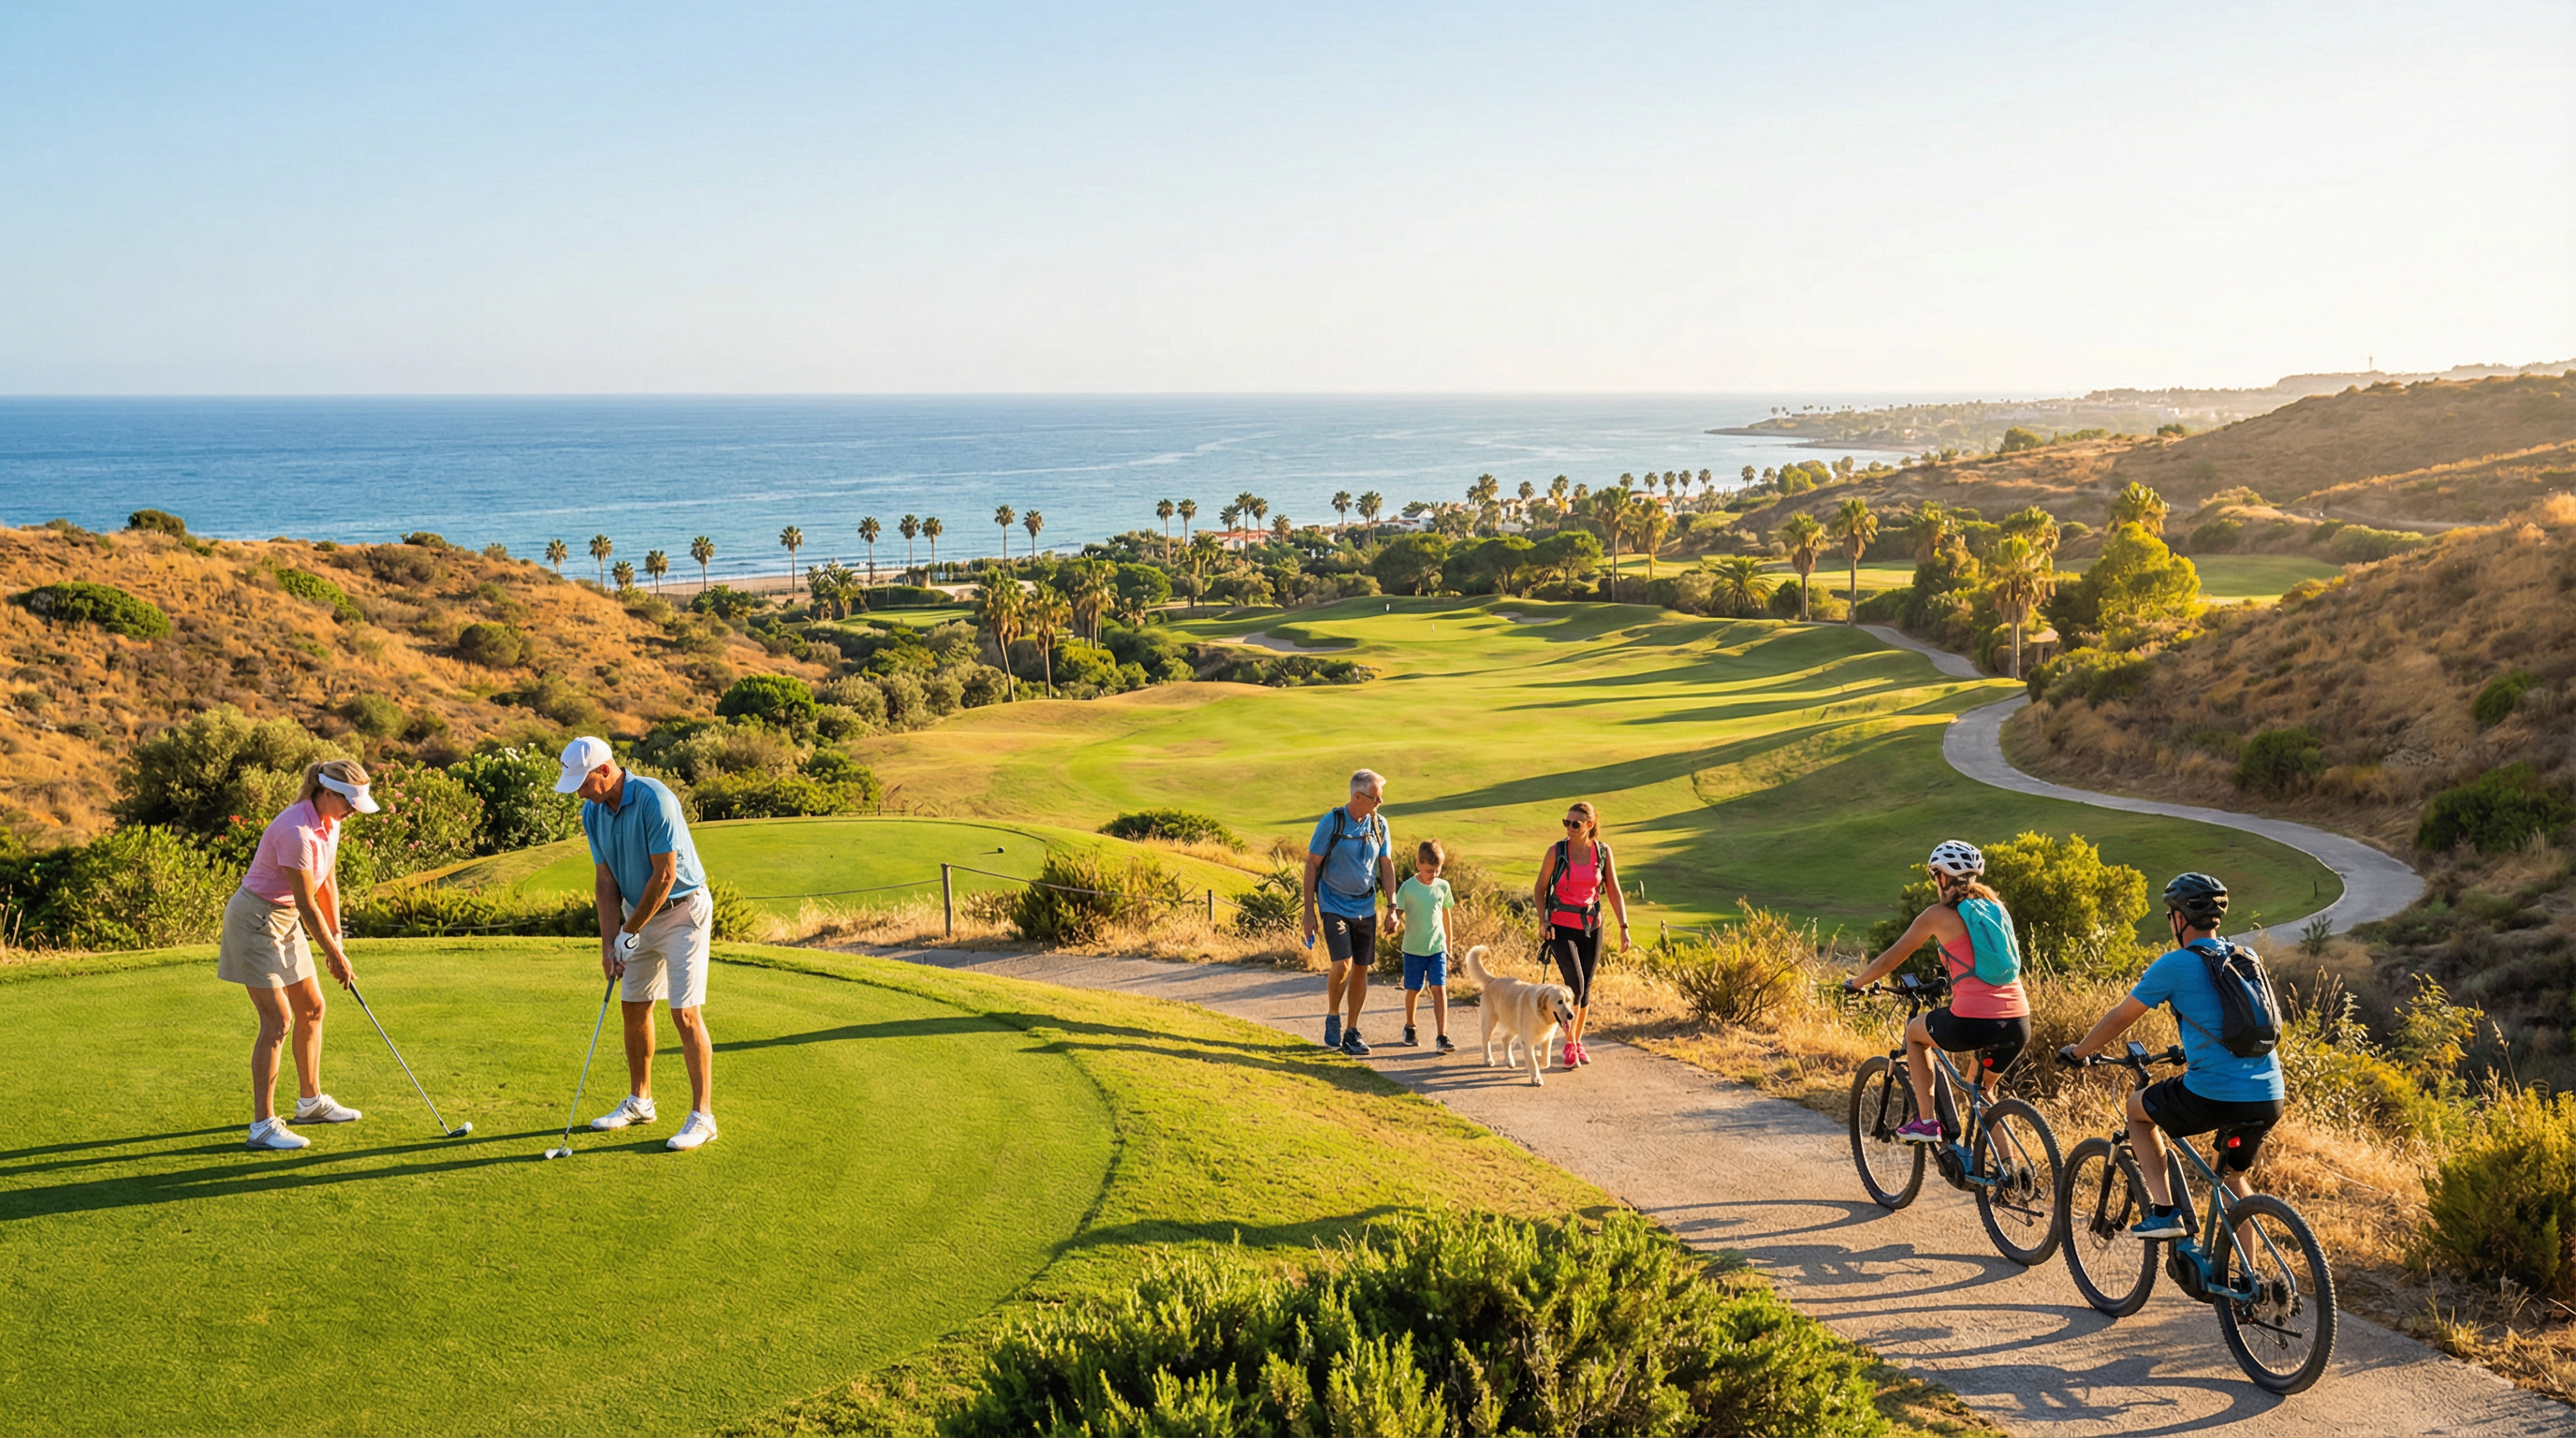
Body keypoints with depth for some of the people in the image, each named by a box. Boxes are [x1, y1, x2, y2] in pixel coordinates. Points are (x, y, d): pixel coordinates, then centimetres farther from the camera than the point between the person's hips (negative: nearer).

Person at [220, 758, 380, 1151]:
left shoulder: (330, 822, 0)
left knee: (312, 1008, 14)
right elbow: (307, 903, -22)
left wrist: (336, 936, 8)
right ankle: (262, 1126, -7)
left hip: (285, 920, 10)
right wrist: (334, 955, -13)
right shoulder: (296, 832, -28)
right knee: (278, 1019, -12)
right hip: (255, 921, -10)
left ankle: (311, 1101, 29)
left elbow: (328, 882, 10)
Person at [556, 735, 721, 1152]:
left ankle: (702, 1116, -6)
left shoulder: (654, 800, -25)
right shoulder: (592, 813, -1)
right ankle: (640, 1101, 28)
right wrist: (609, 944, -5)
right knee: (633, 1007, 13)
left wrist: (629, 934, -14)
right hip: (639, 912, 8)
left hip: (683, 911, -8)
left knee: (685, 1013, -10)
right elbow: (605, 881, 2)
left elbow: (664, 875, -23)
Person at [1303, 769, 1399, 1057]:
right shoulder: (1330, 823, -13)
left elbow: (1387, 865, 8)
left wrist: (1392, 907, -1)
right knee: (1342, 964, -19)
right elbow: (1312, 865, -8)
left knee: (1361, 969, 6)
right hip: (1335, 906, -4)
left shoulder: (1379, 824, 0)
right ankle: (1332, 1017, 6)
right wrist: (1309, 911, -10)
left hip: (1365, 908, 5)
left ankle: (1351, 1033, 17)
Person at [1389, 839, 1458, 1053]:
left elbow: (1446, 916, 11)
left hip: (1437, 947, 1)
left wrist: (1448, 947, 15)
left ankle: (1443, 1036, -11)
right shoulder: (1408, 887, -8)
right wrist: (1397, 923, -30)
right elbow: (1398, 913, -5)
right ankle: (1409, 1028, 35)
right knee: (1414, 989, 11)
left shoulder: (1443, 887, 1)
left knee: (1439, 988, -9)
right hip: (1414, 948, -1)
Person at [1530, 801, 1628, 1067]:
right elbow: (1539, 889, 1)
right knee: (1575, 984, -16)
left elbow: (1614, 892, -2)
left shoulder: (1603, 851, -4)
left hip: (1591, 928, 3)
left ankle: (1578, 1042, 30)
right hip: (1561, 928, -3)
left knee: (1585, 988, 11)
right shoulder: (1557, 851, -10)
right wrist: (1545, 921, -9)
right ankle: (1569, 1044, 1)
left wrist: (1624, 927, -9)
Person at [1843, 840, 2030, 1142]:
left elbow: (1890, 960, 9)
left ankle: (1927, 1122, 19)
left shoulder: (1938, 915, 2)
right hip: (2018, 1024, 6)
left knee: (1914, 1032, 25)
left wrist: (1856, 982, 25)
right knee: (1980, 1091, 29)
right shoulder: (1997, 907, 17)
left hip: (1972, 1022, -5)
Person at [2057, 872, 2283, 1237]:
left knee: (2137, 1107, 21)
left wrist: (2076, 1052, 21)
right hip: (2269, 1099, 6)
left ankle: (2164, 1211, 11)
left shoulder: (2175, 965, -4)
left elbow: (2120, 1018, 6)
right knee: (2235, 1176, 29)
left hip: (2213, 1097, -6)